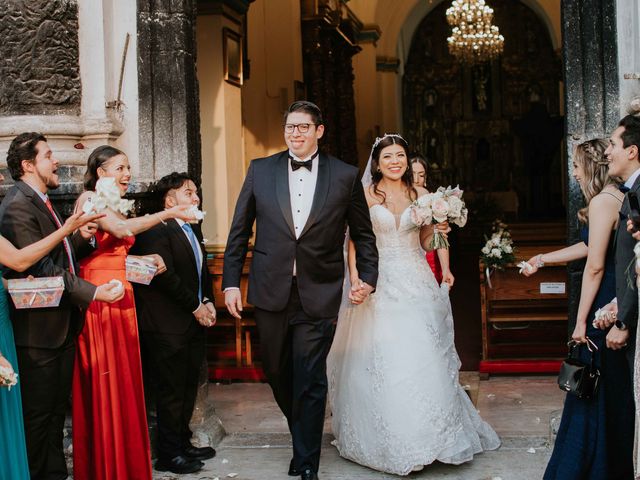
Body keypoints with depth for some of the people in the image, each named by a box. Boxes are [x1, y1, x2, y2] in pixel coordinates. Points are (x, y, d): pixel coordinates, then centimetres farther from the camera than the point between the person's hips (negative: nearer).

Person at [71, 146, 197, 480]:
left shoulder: (114, 207, 21)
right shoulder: (89, 199, -7)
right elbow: (123, 230, -24)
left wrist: (148, 261, 3)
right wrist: (169, 213, -21)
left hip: (122, 299, 9)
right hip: (99, 298, -9)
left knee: (123, 382, 10)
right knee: (103, 384, -3)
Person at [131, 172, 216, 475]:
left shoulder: (192, 229, 16)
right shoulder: (156, 230, -13)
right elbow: (165, 275, -20)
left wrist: (207, 301, 5)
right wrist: (195, 306, -14)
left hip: (194, 324, 9)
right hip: (168, 327, -9)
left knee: (188, 389, 14)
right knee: (171, 391, -1)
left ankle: (183, 444, 26)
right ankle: (169, 455, 9)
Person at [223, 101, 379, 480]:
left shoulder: (345, 175, 1)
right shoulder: (261, 170, 4)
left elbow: (363, 233, 9)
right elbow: (240, 230, 6)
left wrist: (368, 277, 1)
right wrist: (231, 281, 2)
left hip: (319, 295, -2)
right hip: (271, 292, 2)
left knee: (310, 381, 0)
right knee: (277, 373, 15)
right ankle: (304, 435, 41)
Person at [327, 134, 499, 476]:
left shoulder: (420, 195, 9)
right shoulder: (365, 195, 1)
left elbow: (425, 242, 13)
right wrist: (355, 279, -11)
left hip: (416, 285, 2)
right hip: (380, 285, -2)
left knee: (422, 358, -2)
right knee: (383, 362, -3)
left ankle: (427, 436, 11)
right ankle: (392, 442, 11)